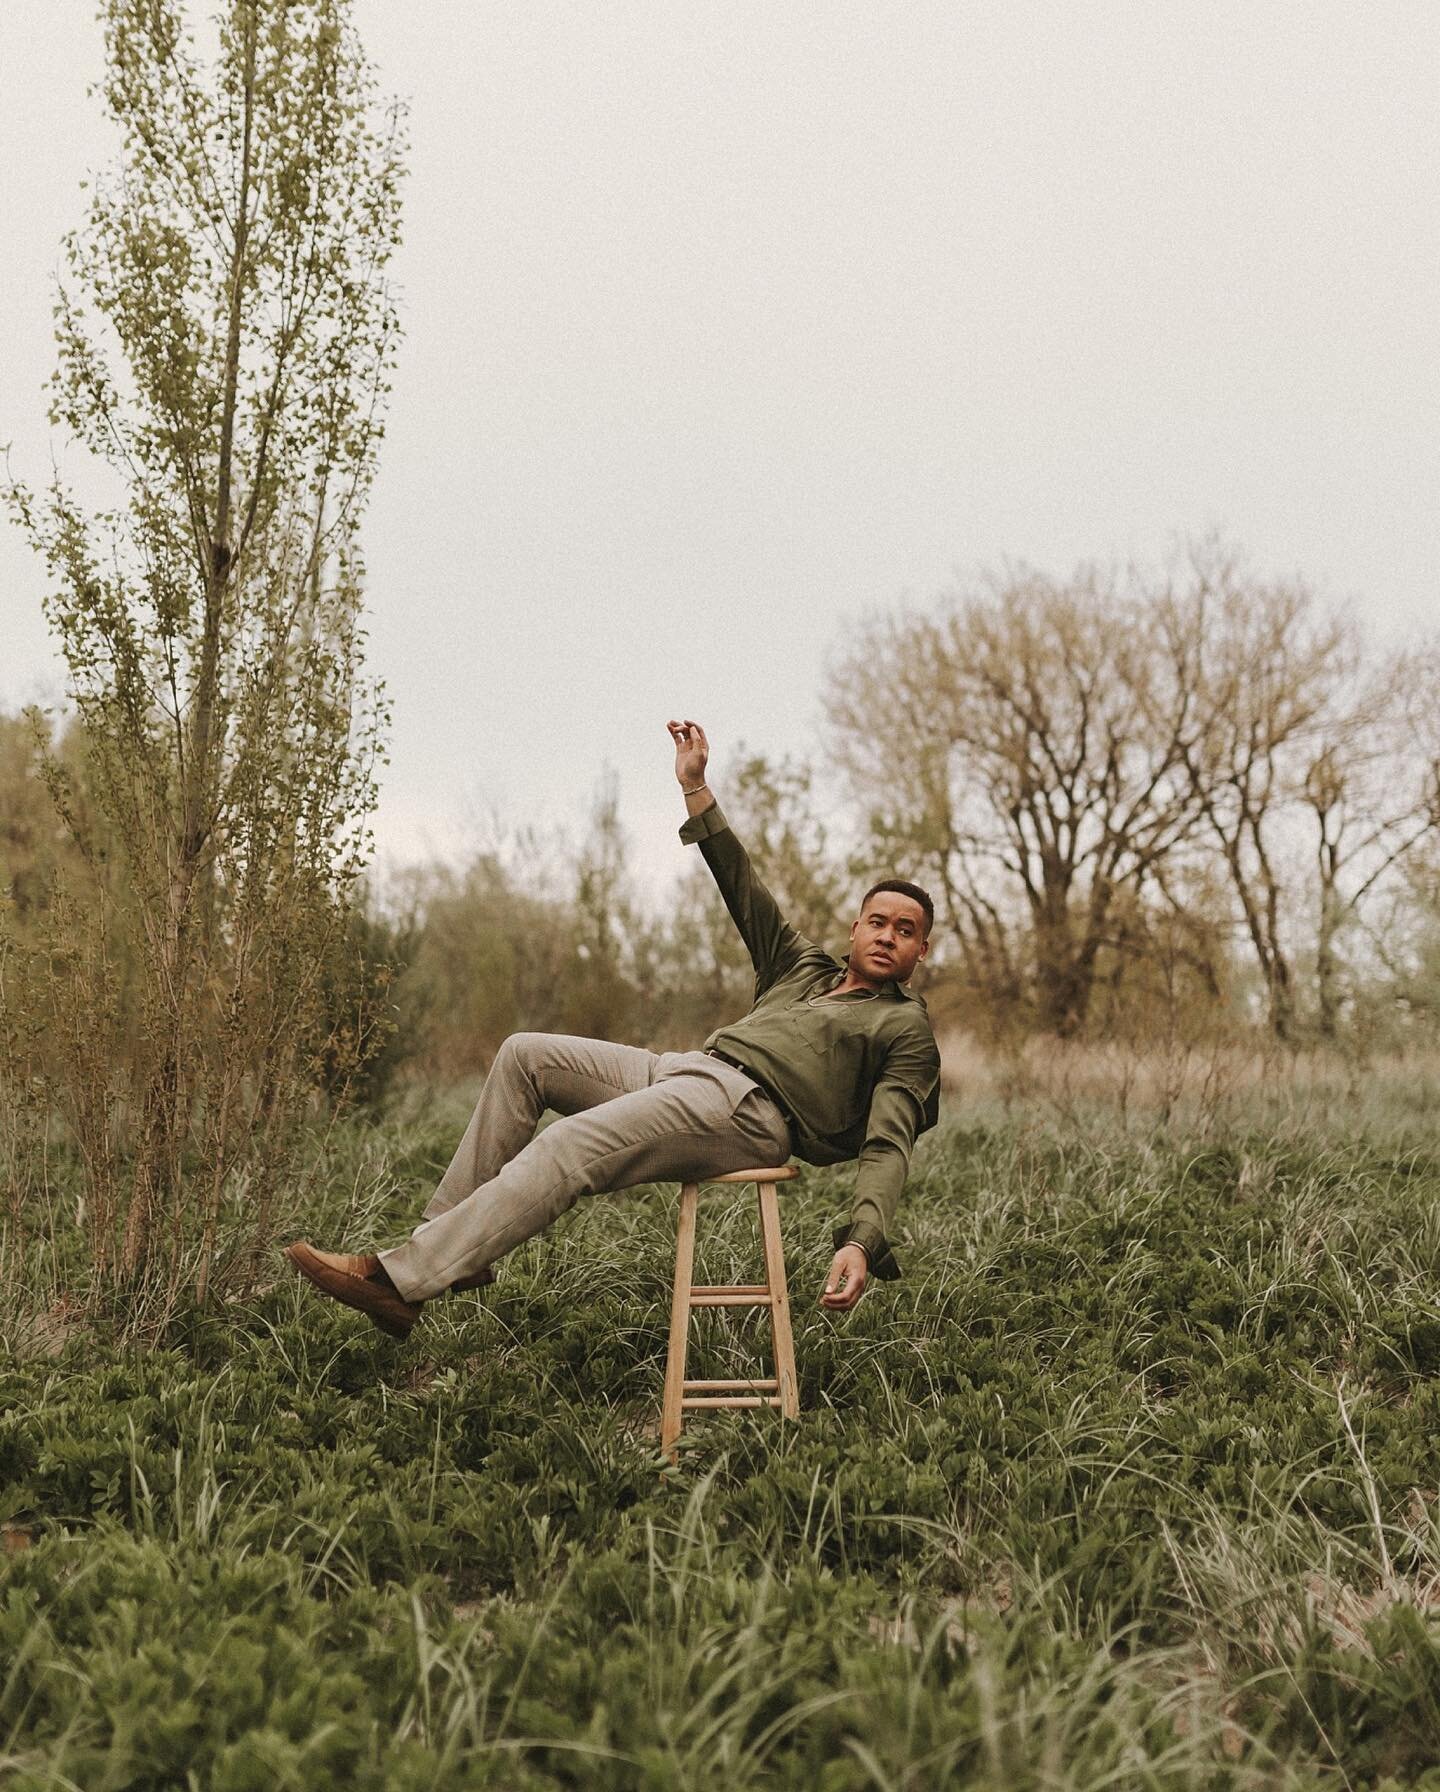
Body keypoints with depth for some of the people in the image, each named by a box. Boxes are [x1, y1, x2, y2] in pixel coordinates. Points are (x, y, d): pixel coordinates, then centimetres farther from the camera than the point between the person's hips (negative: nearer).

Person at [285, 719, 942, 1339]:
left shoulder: (906, 1029, 8)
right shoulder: (804, 970, 29)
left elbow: (887, 1148, -6)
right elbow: (744, 889, 27)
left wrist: (862, 1241, -24)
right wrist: (696, 788, 19)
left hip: (748, 1109, -9)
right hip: (683, 1068, 9)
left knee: (565, 1147, -26)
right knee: (524, 1054, 1)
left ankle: (399, 1282, -29)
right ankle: (449, 1232, -3)